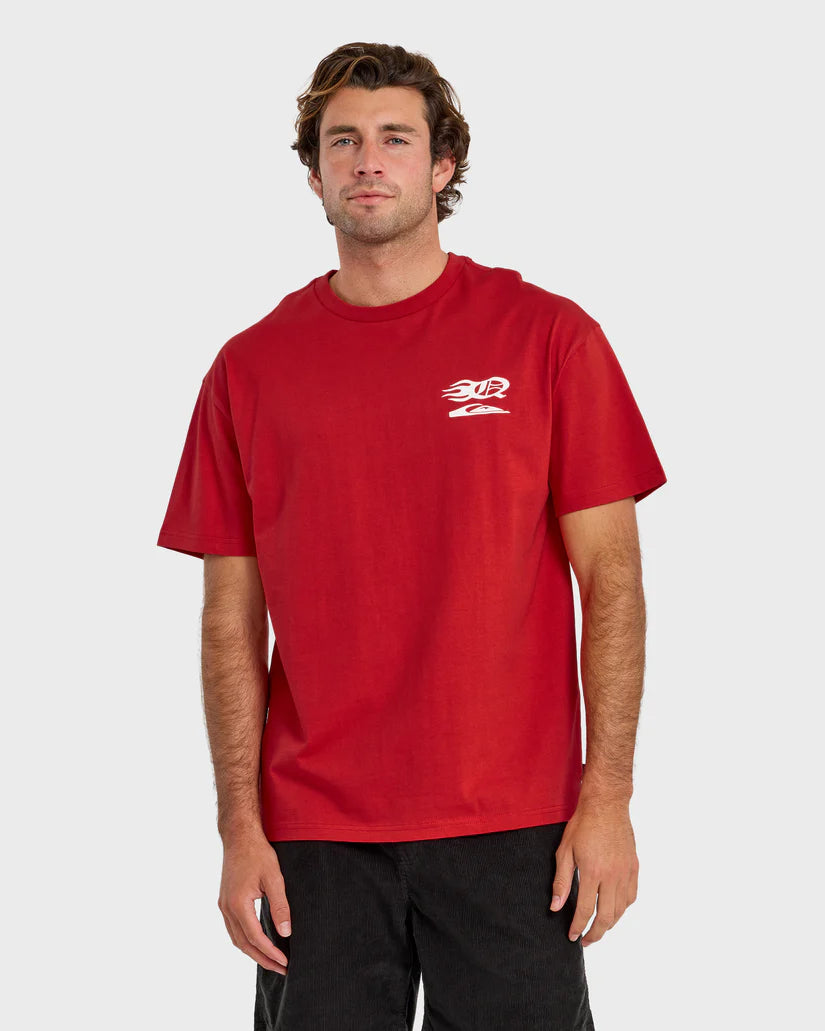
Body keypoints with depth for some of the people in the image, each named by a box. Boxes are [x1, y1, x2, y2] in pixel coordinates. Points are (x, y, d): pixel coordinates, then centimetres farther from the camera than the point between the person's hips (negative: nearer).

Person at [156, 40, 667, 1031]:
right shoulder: (250, 369, 5)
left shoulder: (547, 337, 0)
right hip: (314, 836, 2)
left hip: (510, 829, -1)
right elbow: (231, 618, 6)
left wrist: (607, 796, -7)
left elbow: (610, 576, -1)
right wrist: (240, 826, -1)